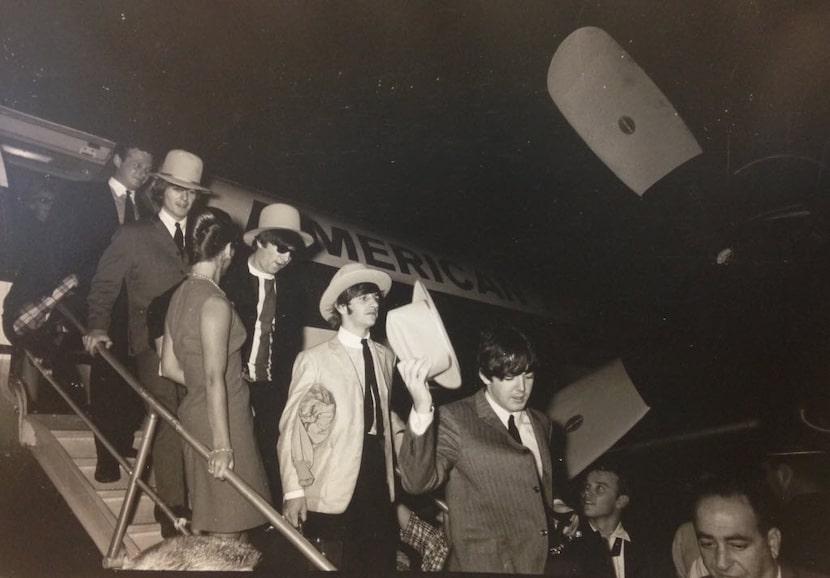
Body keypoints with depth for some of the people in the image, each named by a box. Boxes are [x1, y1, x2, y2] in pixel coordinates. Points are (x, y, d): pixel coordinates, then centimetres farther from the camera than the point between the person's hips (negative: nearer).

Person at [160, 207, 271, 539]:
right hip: (220, 419, -9)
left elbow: (170, 367, 11)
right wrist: (222, 444, -22)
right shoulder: (215, 302, -19)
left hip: (194, 411, 9)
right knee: (228, 528, 1)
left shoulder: (180, 296, 6)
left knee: (204, 518, 20)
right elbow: (214, 379, -23)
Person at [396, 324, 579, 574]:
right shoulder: (455, 420, -12)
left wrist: (554, 505, 3)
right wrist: (422, 410, -37)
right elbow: (417, 481, -26)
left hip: (540, 562, 6)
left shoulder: (541, 423, 7)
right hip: (485, 564, -6)